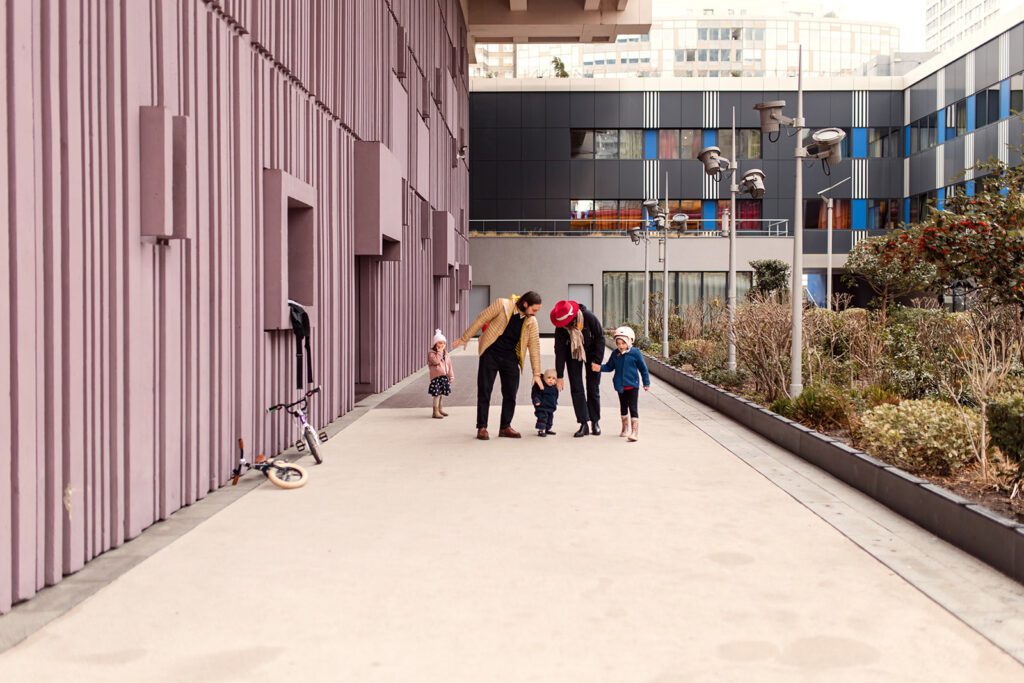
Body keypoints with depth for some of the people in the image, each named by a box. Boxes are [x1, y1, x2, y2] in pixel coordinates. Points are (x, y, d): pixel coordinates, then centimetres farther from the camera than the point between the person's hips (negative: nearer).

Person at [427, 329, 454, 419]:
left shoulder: (445, 353, 12)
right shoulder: (431, 353, -8)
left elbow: (449, 365, 15)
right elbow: (436, 361, -26)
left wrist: (451, 376, 11)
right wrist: (439, 351, -19)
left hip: (444, 376, 7)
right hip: (436, 377, -7)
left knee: (441, 393, 14)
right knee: (437, 394, -9)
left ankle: (440, 409, 28)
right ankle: (435, 411, -6)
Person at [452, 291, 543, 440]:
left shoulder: (531, 322, -3)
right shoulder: (502, 305, -14)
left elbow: (534, 346, 1)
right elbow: (481, 320, -7)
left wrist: (536, 373, 1)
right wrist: (464, 339, -4)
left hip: (510, 357, 4)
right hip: (490, 354, -4)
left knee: (510, 393, 4)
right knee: (484, 391, -1)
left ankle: (505, 427, 17)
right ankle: (482, 427, 7)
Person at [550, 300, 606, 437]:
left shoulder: (589, 318, -30)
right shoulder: (560, 328, -25)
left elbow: (600, 337, -17)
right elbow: (559, 351, -20)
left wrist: (597, 361, -19)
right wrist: (559, 376, -20)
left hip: (591, 353, -1)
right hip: (573, 355, 1)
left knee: (593, 389, 1)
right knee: (576, 389, -6)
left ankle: (595, 422, 14)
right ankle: (584, 424, -4)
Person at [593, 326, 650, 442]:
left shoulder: (635, 353, -11)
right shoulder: (615, 354, -1)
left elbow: (643, 368, -4)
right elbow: (610, 366, 7)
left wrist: (646, 383, -2)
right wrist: (600, 368, -12)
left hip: (632, 385, -5)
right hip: (620, 386, 5)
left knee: (633, 408, -7)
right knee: (623, 407, 18)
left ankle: (635, 431, -5)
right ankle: (625, 429, 34)